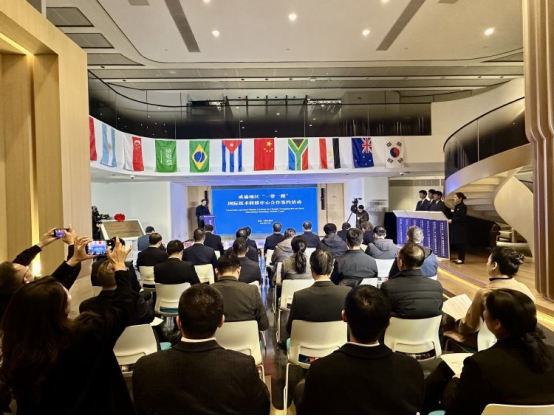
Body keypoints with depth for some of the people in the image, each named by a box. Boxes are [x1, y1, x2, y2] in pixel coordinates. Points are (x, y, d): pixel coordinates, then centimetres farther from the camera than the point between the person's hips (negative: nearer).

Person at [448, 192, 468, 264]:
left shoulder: (463, 206, -12)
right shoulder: (456, 206, 13)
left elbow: (461, 218, -19)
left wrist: (452, 220, -17)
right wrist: (451, 220, 3)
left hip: (461, 228, -8)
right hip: (456, 227, 8)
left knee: (461, 243, -3)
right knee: (457, 243, 10)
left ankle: (462, 259, 3)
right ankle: (459, 258, 17)